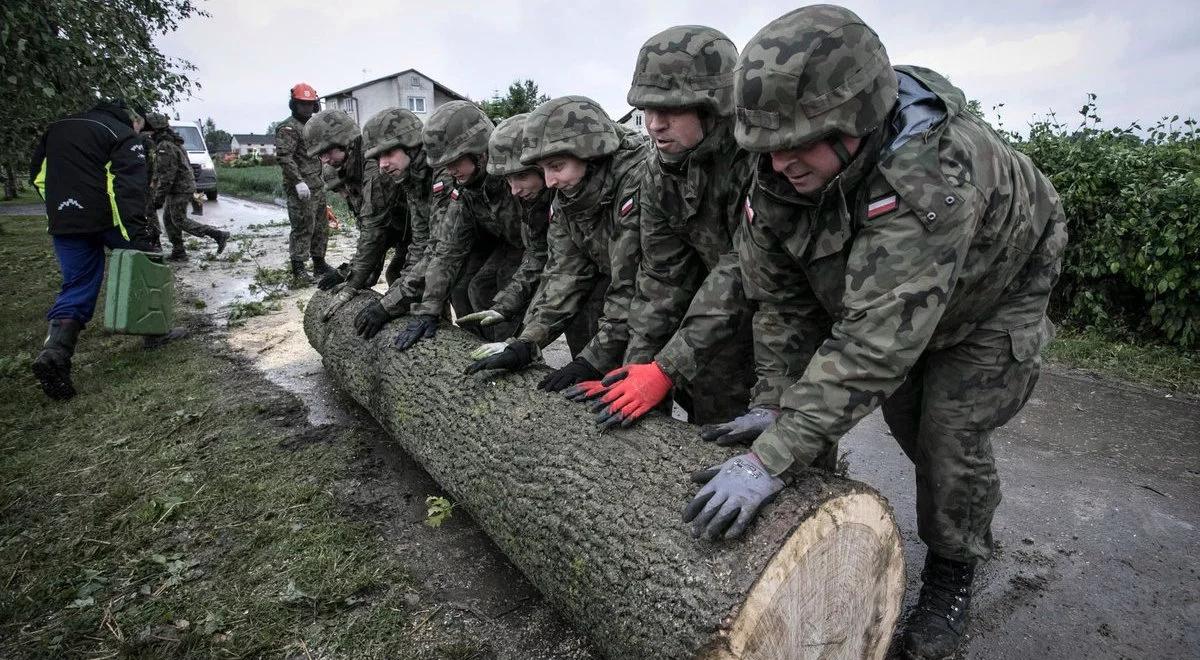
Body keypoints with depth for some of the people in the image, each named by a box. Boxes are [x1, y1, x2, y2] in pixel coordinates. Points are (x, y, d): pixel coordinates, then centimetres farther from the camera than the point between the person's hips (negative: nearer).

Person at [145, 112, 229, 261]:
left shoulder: (164, 147, -18)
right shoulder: (171, 143, 14)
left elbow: (166, 176, -22)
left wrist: (158, 198, -19)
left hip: (179, 189, -10)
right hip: (184, 186, 10)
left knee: (180, 221, -4)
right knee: (169, 220, 12)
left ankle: (218, 235, -7)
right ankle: (178, 253, 14)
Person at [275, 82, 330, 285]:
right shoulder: (288, 128, -8)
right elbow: (284, 157, -18)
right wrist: (298, 181, -26)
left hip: (317, 186, 9)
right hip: (300, 188, -9)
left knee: (320, 227, 12)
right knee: (302, 228, -9)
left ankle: (319, 264, 22)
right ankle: (298, 270, -4)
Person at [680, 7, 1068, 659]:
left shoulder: (932, 172, -46)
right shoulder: (780, 172, -26)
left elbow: (875, 341, -51)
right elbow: (778, 298, -17)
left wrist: (772, 459, -52)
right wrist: (775, 404, -21)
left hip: (994, 290, -5)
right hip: (886, 288, 6)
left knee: (950, 430, -9)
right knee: (903, 415, 13)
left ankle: (953, 568, 19)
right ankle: (971, 520, 43)